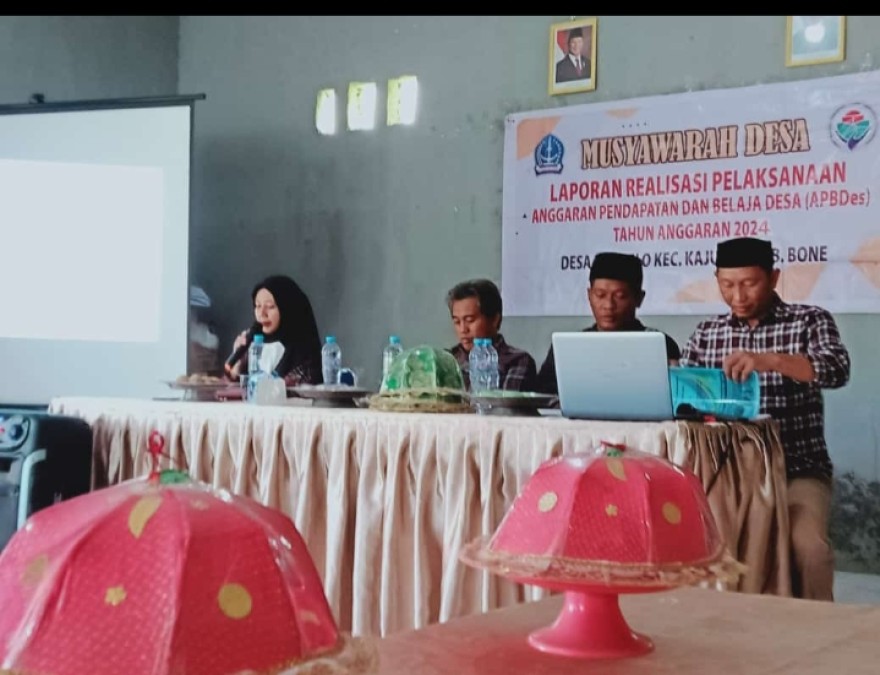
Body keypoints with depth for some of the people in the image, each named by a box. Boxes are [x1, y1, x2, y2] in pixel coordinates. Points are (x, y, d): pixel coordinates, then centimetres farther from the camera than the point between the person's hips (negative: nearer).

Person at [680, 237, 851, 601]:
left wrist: (769, 360, -33)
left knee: (807, 545, -28)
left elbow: (837, 369, -16)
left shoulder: (809, 321, 2)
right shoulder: (706, 333, 12)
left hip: (797, 469, -2)